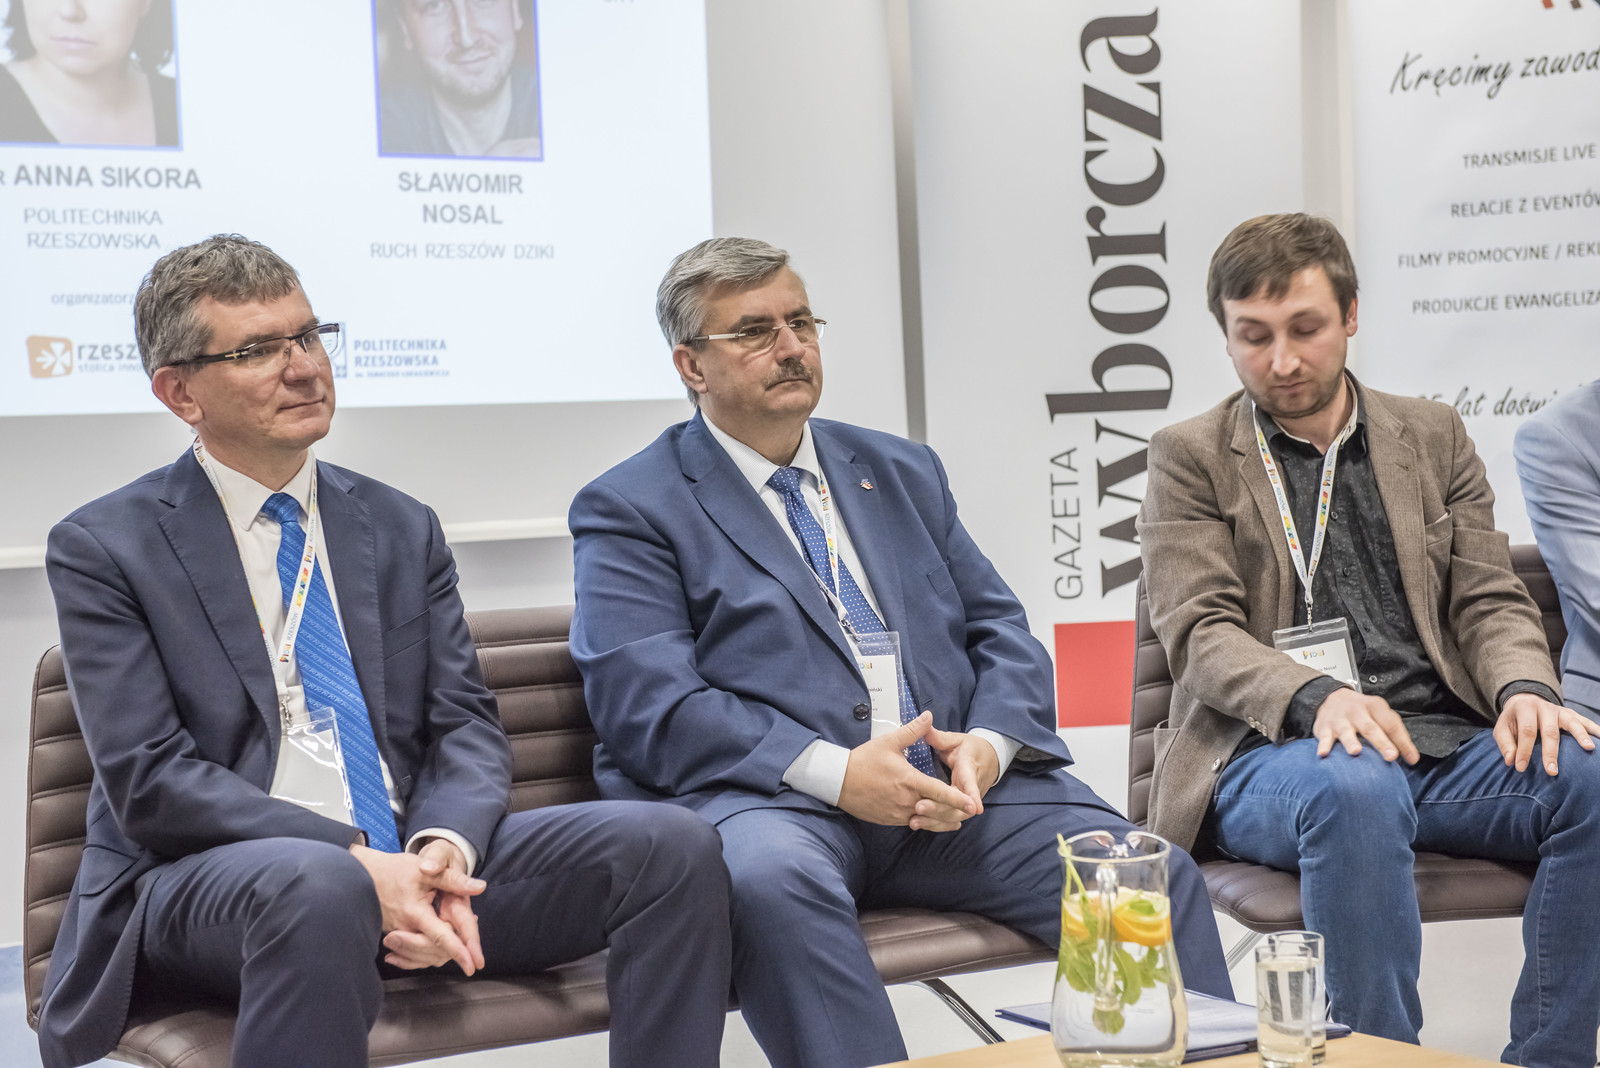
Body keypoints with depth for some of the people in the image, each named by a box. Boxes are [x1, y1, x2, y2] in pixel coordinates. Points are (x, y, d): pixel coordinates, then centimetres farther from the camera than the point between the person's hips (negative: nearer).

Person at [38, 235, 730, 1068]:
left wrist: (444, 846, -14)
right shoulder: (102, 549, 1)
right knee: (318, 888, -41)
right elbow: (151, 779, -9)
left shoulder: (402, 529, 15)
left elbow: (466, 726, 9)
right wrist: (357, 863, -20)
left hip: (410, 856, 4)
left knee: (673, 846, -17)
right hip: (205, 878, -4)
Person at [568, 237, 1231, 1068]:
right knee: (771, 878, -39)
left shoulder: (903, 472, 22)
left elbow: (1001, 631, 18)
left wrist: (988, 743, -5)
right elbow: (646, 705, -7)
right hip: (769, 795, -4)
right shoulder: (630, 509, 6)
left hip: (958, 783, 4)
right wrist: (836, 773, -18)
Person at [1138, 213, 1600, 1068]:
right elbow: (1202, 634, -4)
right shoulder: (1189, 458, 8)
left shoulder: (1433, 436, 19)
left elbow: (1490, 599, 13)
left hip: (1444, 741, 4)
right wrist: (1315, 696, -24)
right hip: (1275, 751, -4)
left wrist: (1525, 687, -10)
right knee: (1354, 788, -38)